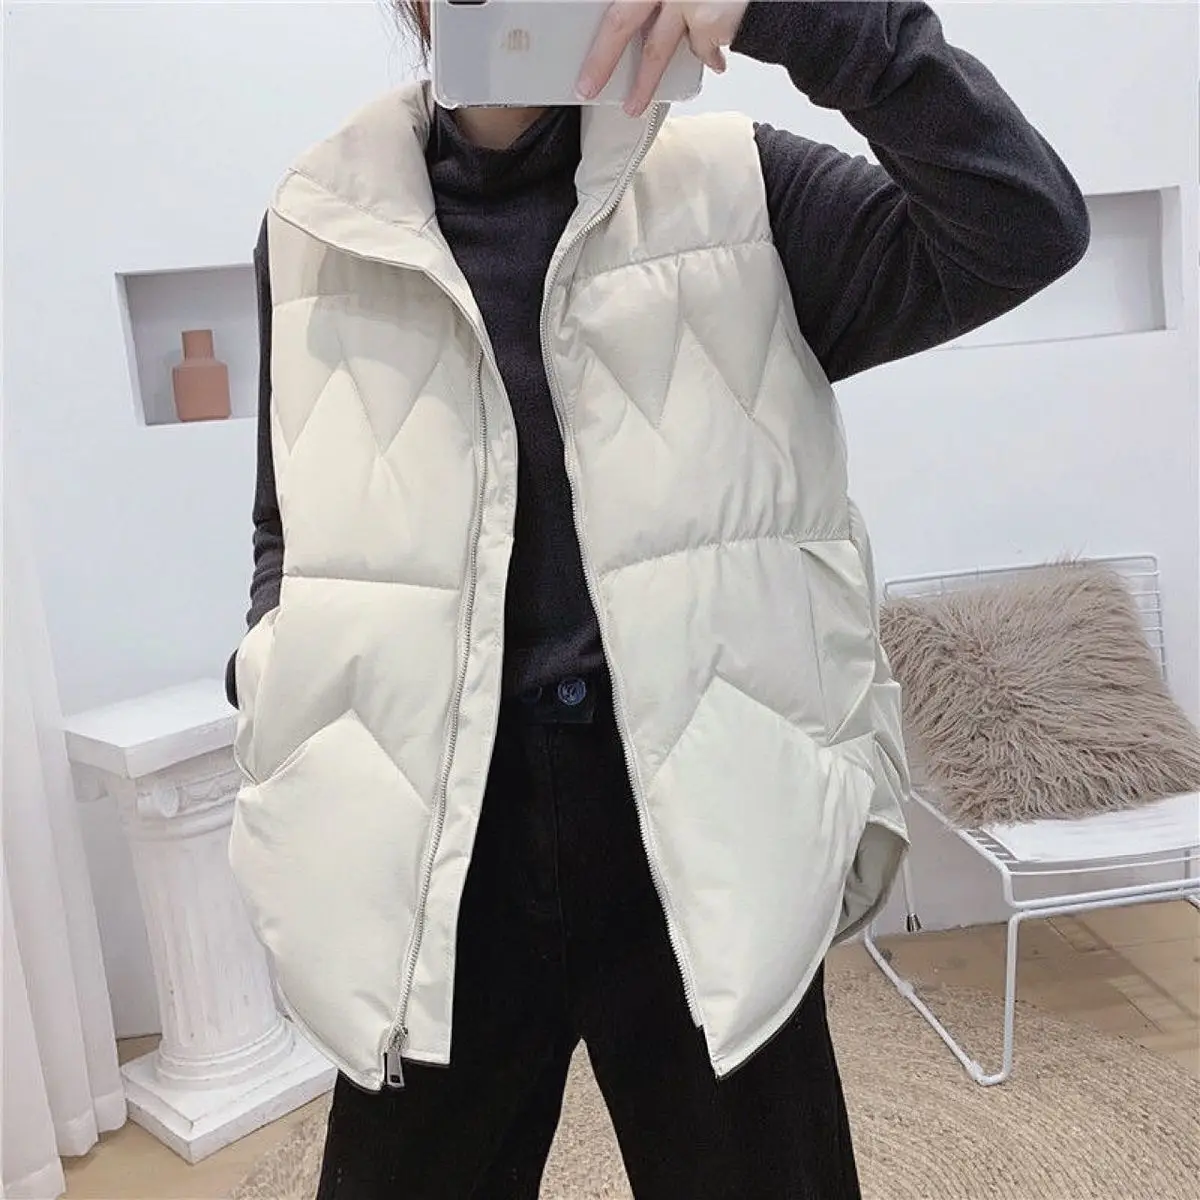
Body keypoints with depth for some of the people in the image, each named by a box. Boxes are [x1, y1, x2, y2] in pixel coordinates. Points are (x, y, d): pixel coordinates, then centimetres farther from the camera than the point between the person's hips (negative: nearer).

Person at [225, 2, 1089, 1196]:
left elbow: (1024, 227, -10)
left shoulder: (733, 187, 1)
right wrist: (280, 721, -1)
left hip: (702, 829, -1)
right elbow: (295, 528, 14)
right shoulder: (315, 229, 6)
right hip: (432, 846, 2)